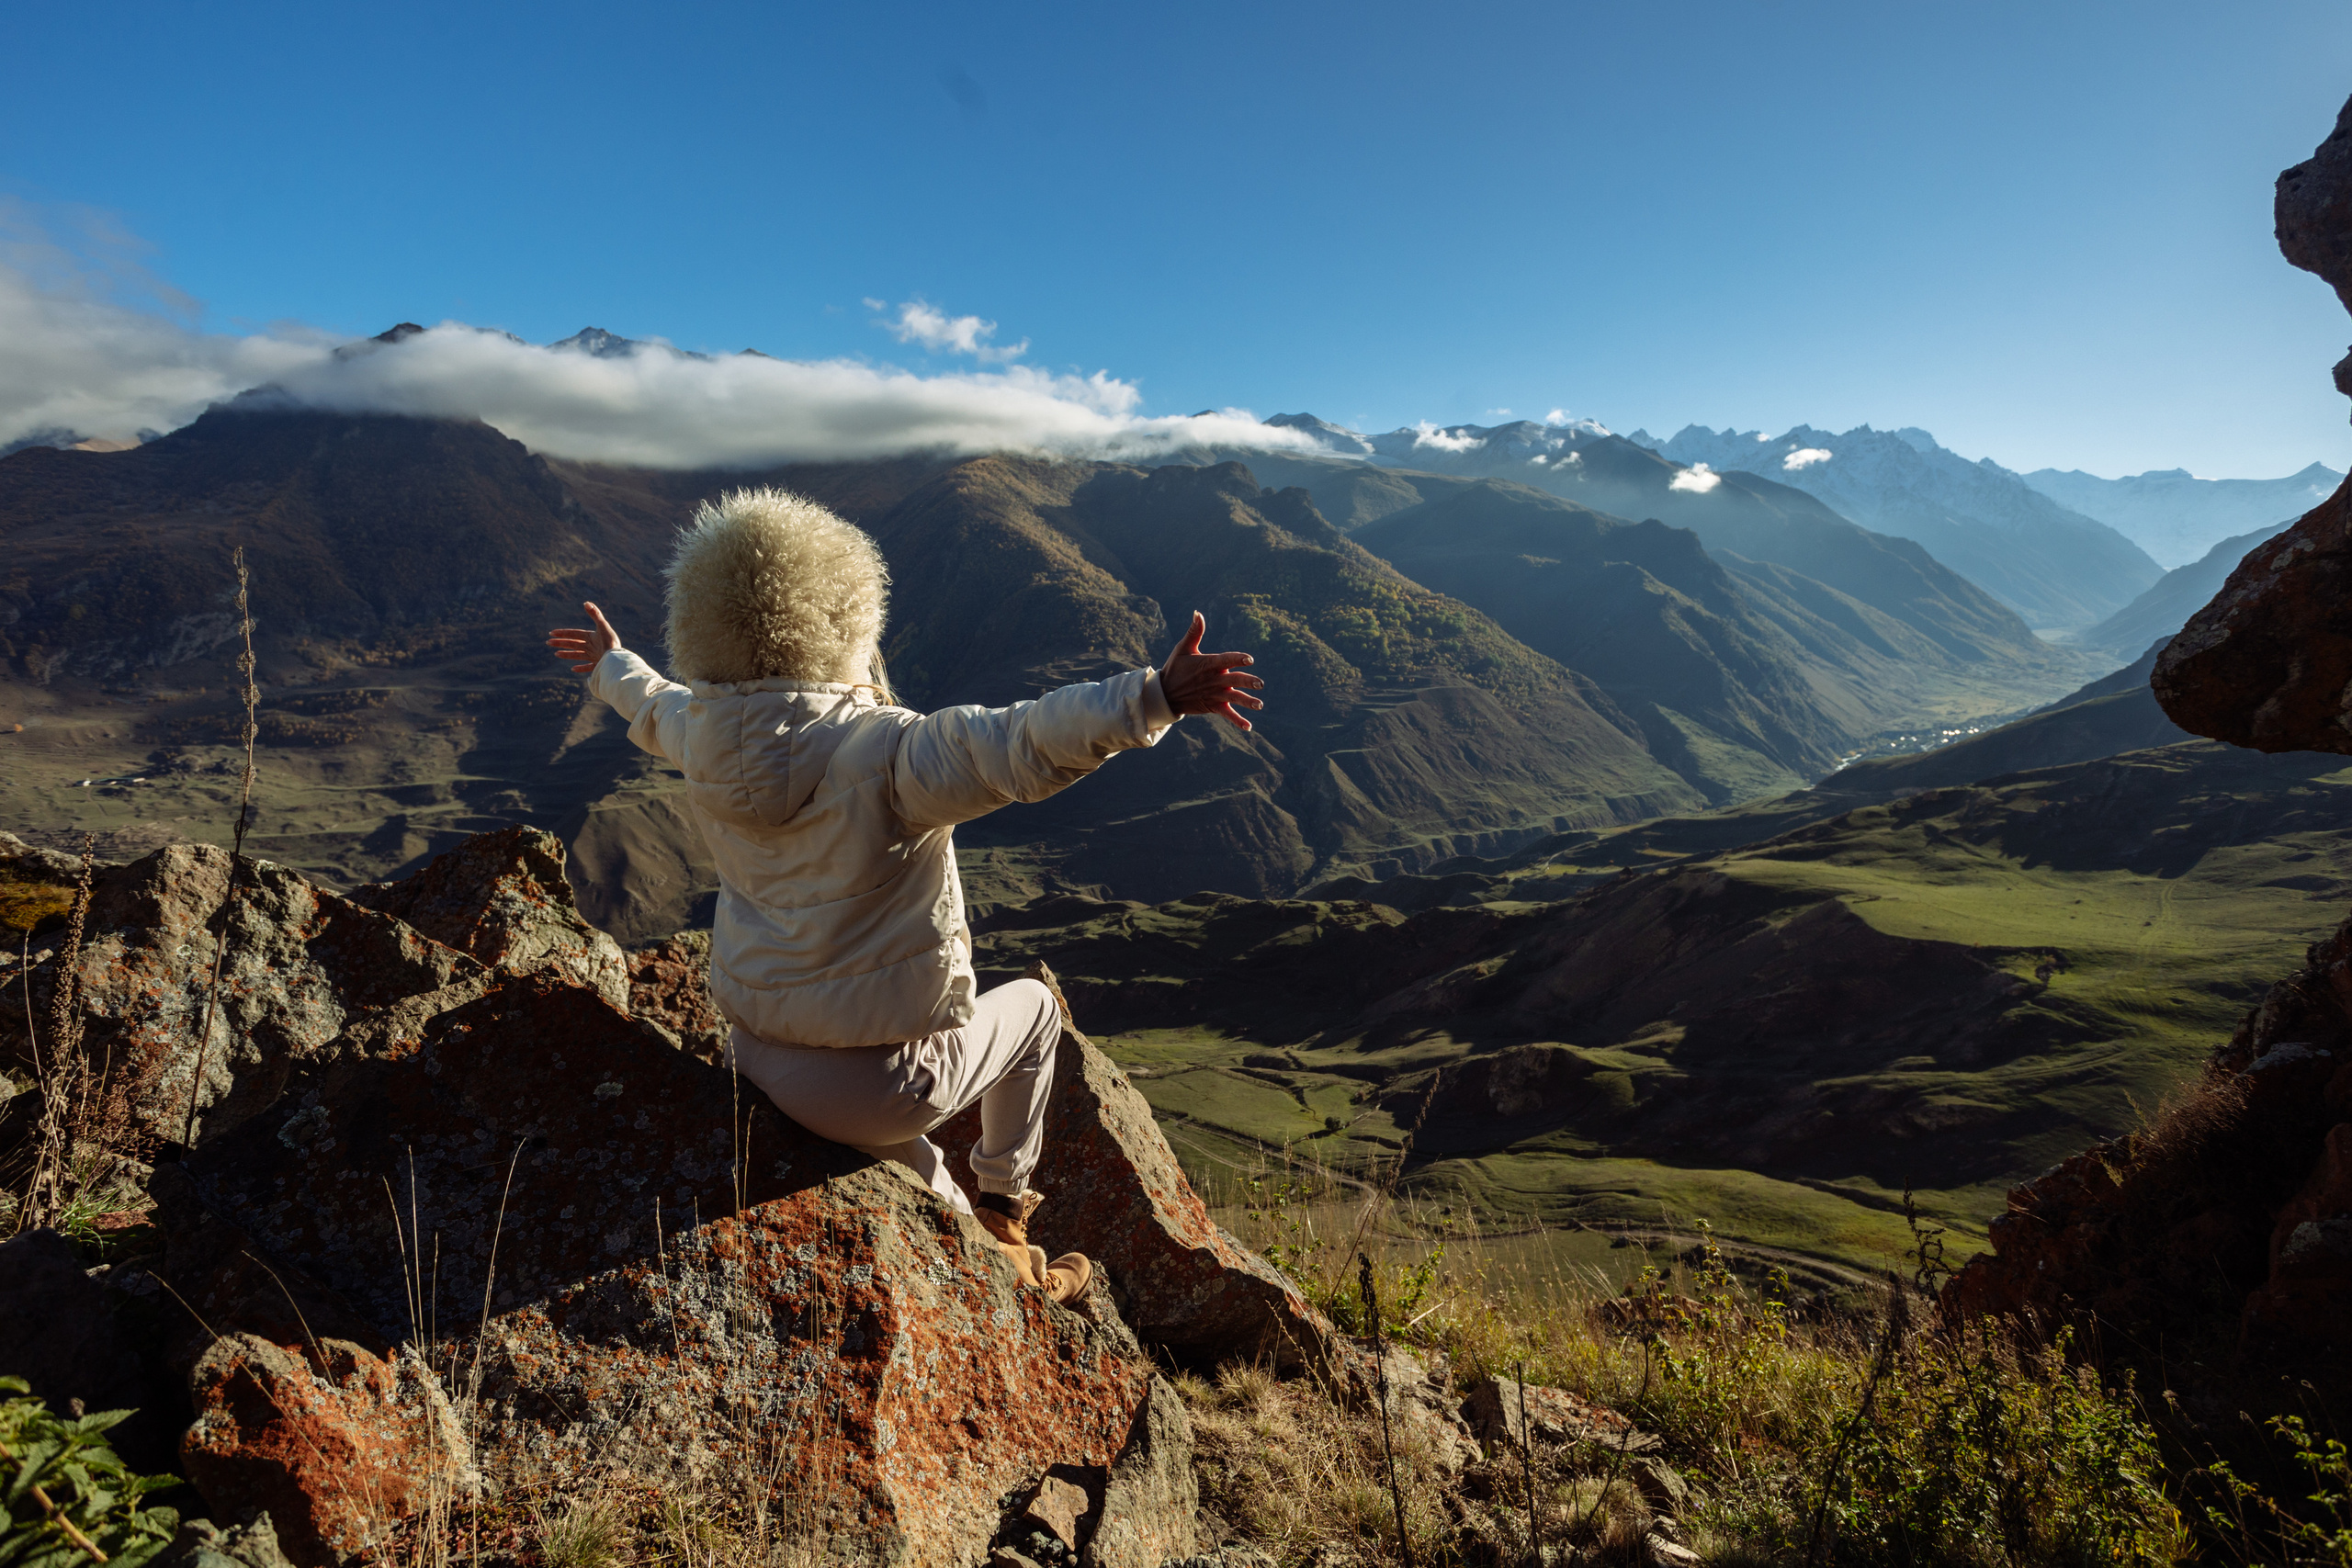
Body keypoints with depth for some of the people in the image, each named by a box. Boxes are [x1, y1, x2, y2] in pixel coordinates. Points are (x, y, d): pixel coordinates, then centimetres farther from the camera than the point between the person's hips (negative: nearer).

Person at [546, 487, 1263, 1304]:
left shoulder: (706, 736, -4)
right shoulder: (886, 753, -28)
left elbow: (656, 706, 20)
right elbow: (1023, 743, -42)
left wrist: (610, 667, 42)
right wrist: (1153, 697, -48)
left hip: (758, 1058, 6)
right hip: (881, 1085, -6)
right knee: (1033, 1006, 25)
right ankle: (1003, 1198, 43)